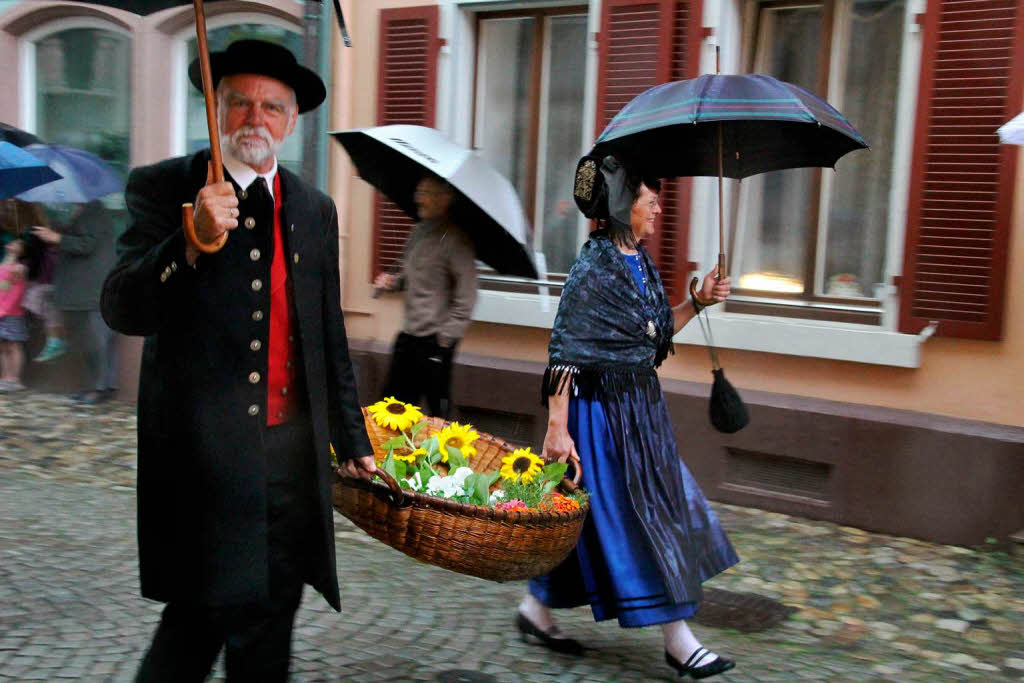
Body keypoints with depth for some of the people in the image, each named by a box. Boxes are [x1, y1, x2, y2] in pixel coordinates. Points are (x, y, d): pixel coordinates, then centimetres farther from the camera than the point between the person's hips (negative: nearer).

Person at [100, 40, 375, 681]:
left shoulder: (316, 209, 11)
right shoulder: (163, 188, -2)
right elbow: (122, 309, -14)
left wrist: (353, 443, 18)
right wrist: (193, 240, -29)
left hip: (294, 451, 5)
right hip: (204, 453, -4)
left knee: (270, 622, 13)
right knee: (203, 614, -2)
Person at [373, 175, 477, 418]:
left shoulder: (456, 240, -13)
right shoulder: (420, 230, 11)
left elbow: (465, 295, -16)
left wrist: (447, 335, -17)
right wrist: (394, 281, 6)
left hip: (435, 340, -8)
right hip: (408, 334, 8)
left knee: (439, 409, 2)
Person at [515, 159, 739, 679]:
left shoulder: (642, 264, 10)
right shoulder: (594, 266, -15)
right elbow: (564, 351, -18)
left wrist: (696, 304, 8)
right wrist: (557, 427, -23)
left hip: (642, 407, 9)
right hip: (601, 408, -9)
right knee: (625, 517, -1)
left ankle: (536, 612, 28)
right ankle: (678, 641, 9)